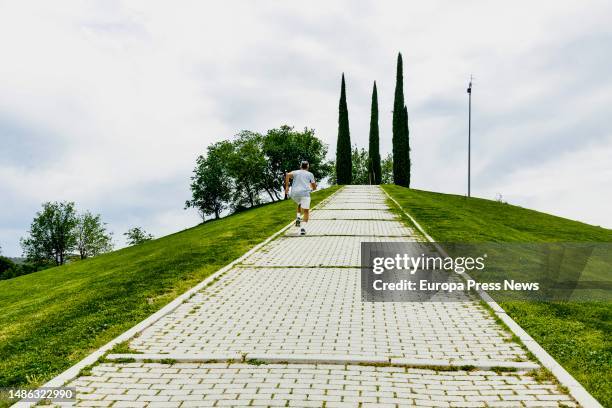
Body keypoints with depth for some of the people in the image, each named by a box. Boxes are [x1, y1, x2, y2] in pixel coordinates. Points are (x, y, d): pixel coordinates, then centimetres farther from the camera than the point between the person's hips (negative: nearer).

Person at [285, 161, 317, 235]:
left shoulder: (295, 172, 18)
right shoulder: (310, 174, 17)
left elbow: (288, 175, -5)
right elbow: (314, 187, 16)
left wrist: (286, 186, -3)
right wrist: (312, 188, 38)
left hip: (294, 193, 3)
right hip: (305, 193, -3)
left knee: (300, 204, 33)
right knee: (305, 212, 0)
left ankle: (298, 217, 9)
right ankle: (303, 228, -19)